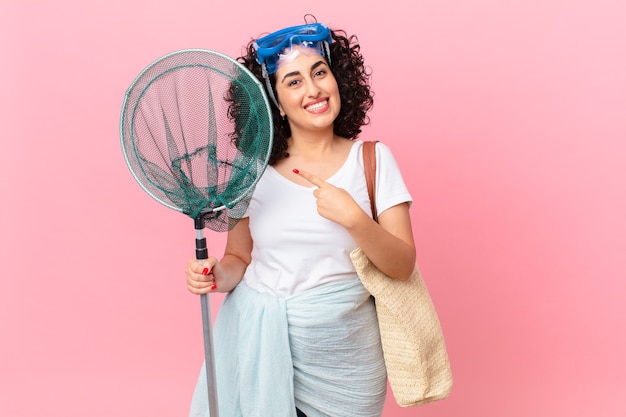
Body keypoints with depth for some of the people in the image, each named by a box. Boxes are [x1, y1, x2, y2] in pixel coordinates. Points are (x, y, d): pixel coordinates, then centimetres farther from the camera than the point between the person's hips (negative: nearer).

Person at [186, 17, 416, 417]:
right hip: (259, 340, 1)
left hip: (342, 349, 0)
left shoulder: (372, 159, -5)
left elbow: (403, 266, -8)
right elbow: (239, 258, 7)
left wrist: (354, 218, -24)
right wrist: (218, 275, -15)